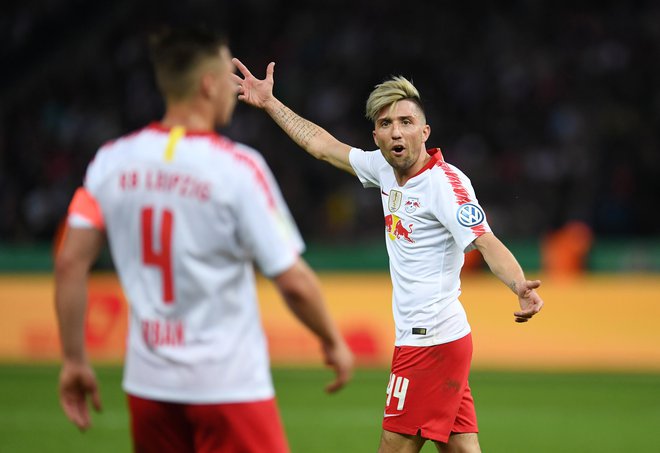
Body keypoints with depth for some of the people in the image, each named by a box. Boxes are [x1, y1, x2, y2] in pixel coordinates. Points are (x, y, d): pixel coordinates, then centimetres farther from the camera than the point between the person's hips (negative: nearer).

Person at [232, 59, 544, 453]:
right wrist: (269, 103, 26)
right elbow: (322, 146, 22)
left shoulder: (446, 182, -15)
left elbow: (488, 244, -26)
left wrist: (521, 287, -44)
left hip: (431, 342, -8)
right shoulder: (386, 170, 8)